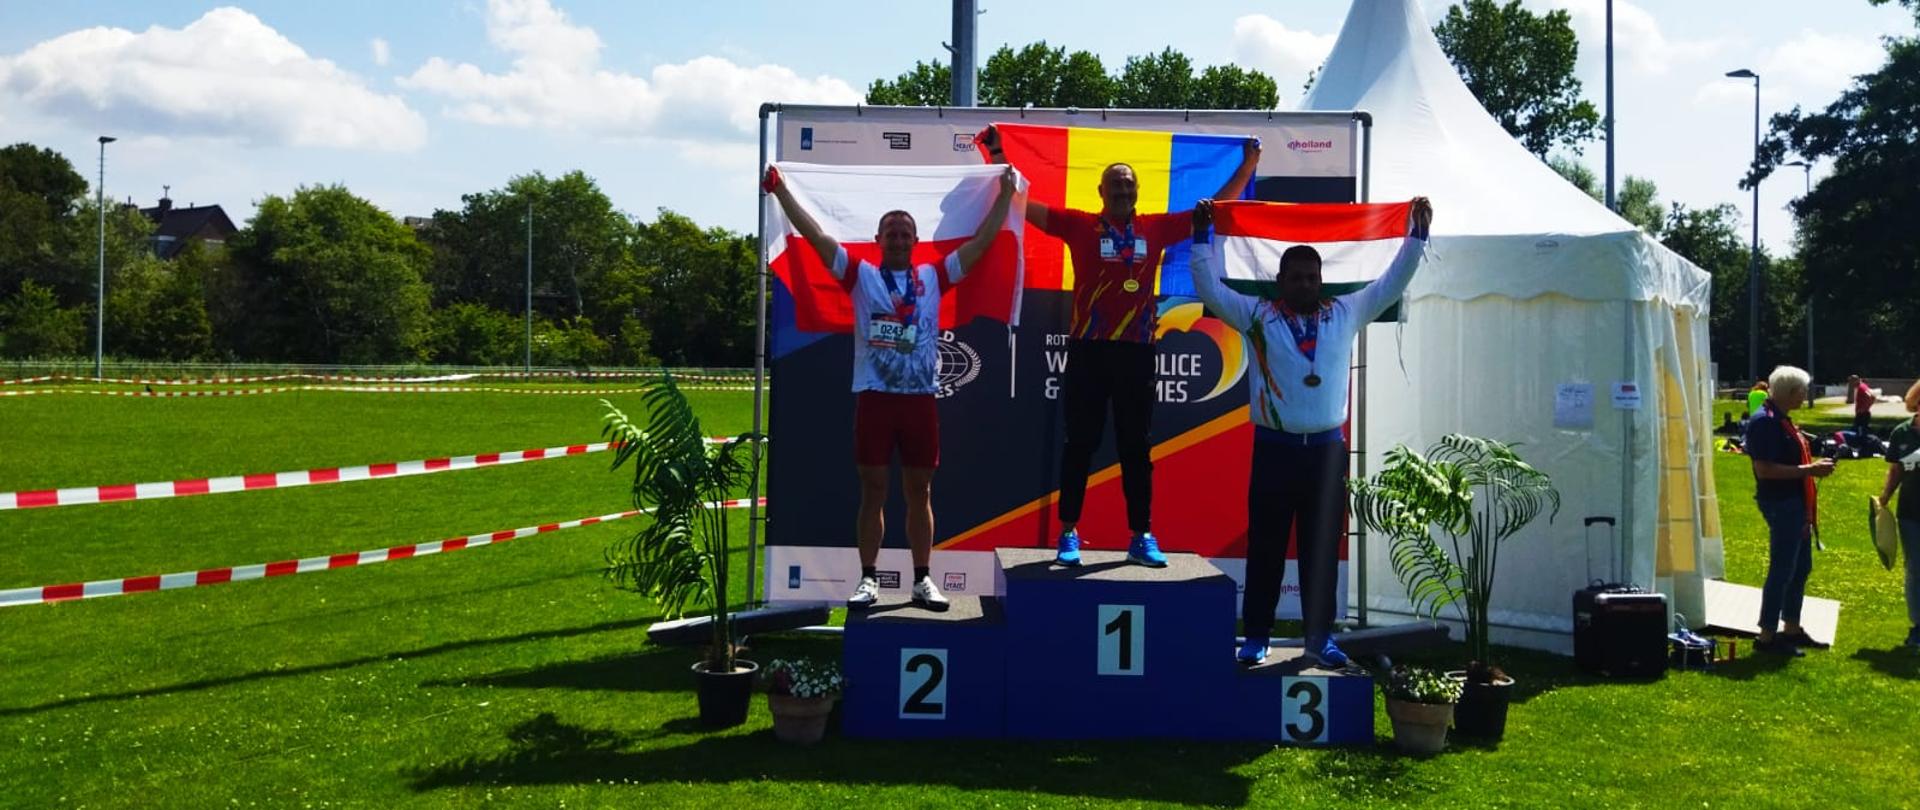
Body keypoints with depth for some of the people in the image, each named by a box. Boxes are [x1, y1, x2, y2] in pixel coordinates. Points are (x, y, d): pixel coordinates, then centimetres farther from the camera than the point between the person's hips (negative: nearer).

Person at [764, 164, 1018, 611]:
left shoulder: (933, 277, 9)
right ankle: (868, 579, 11)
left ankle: (922, 580, 15)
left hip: (920, 398, 2)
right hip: (874, 397, -2)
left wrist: (1005, 195, 9)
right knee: (873, 491, 4)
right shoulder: (862, 276, 4)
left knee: (920, 492, 8)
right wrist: (781, 191, -5)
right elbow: (815, 235, -1)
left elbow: (980, 242, 11)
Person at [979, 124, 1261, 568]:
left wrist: (1247, 166, 12)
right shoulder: (1080, 225, 2)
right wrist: (998, 158, -7)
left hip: (1136, 353, 2)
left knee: (1136, 448, 7)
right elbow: (1024, 204, 0)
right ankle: (1069, 534, 9)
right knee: (1080, 444, 3)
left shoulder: (1156, 228, 8)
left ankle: (1142, 537, 12)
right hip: (1088, 351, -2)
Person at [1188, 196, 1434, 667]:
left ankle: (1319, 637, 16)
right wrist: (1202, 237, -2)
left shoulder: (1346, 314, 9)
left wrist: (1416, 235, 9)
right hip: (1274, 449, -2)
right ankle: (1256, 637, 11)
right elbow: (1209, 289, 1)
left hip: (1327, 450, 2)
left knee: (1322, 549, 7)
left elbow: (1392, 284, 13)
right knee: (1266, 548, 3)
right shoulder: (1257, 315, 3)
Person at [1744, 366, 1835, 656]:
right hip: (1780, 504, -11)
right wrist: (1809, 470, -22)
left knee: (1801, 567, 17)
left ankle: (1792, 629, 27)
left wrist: (1814, 465, 9)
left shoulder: (1782, 419, 14)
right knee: (1782, 570, -6)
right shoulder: (1764, 422, -19)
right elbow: (1765, 470, -25)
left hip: (1796, 504, 11)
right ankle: (1767, 636, 1)